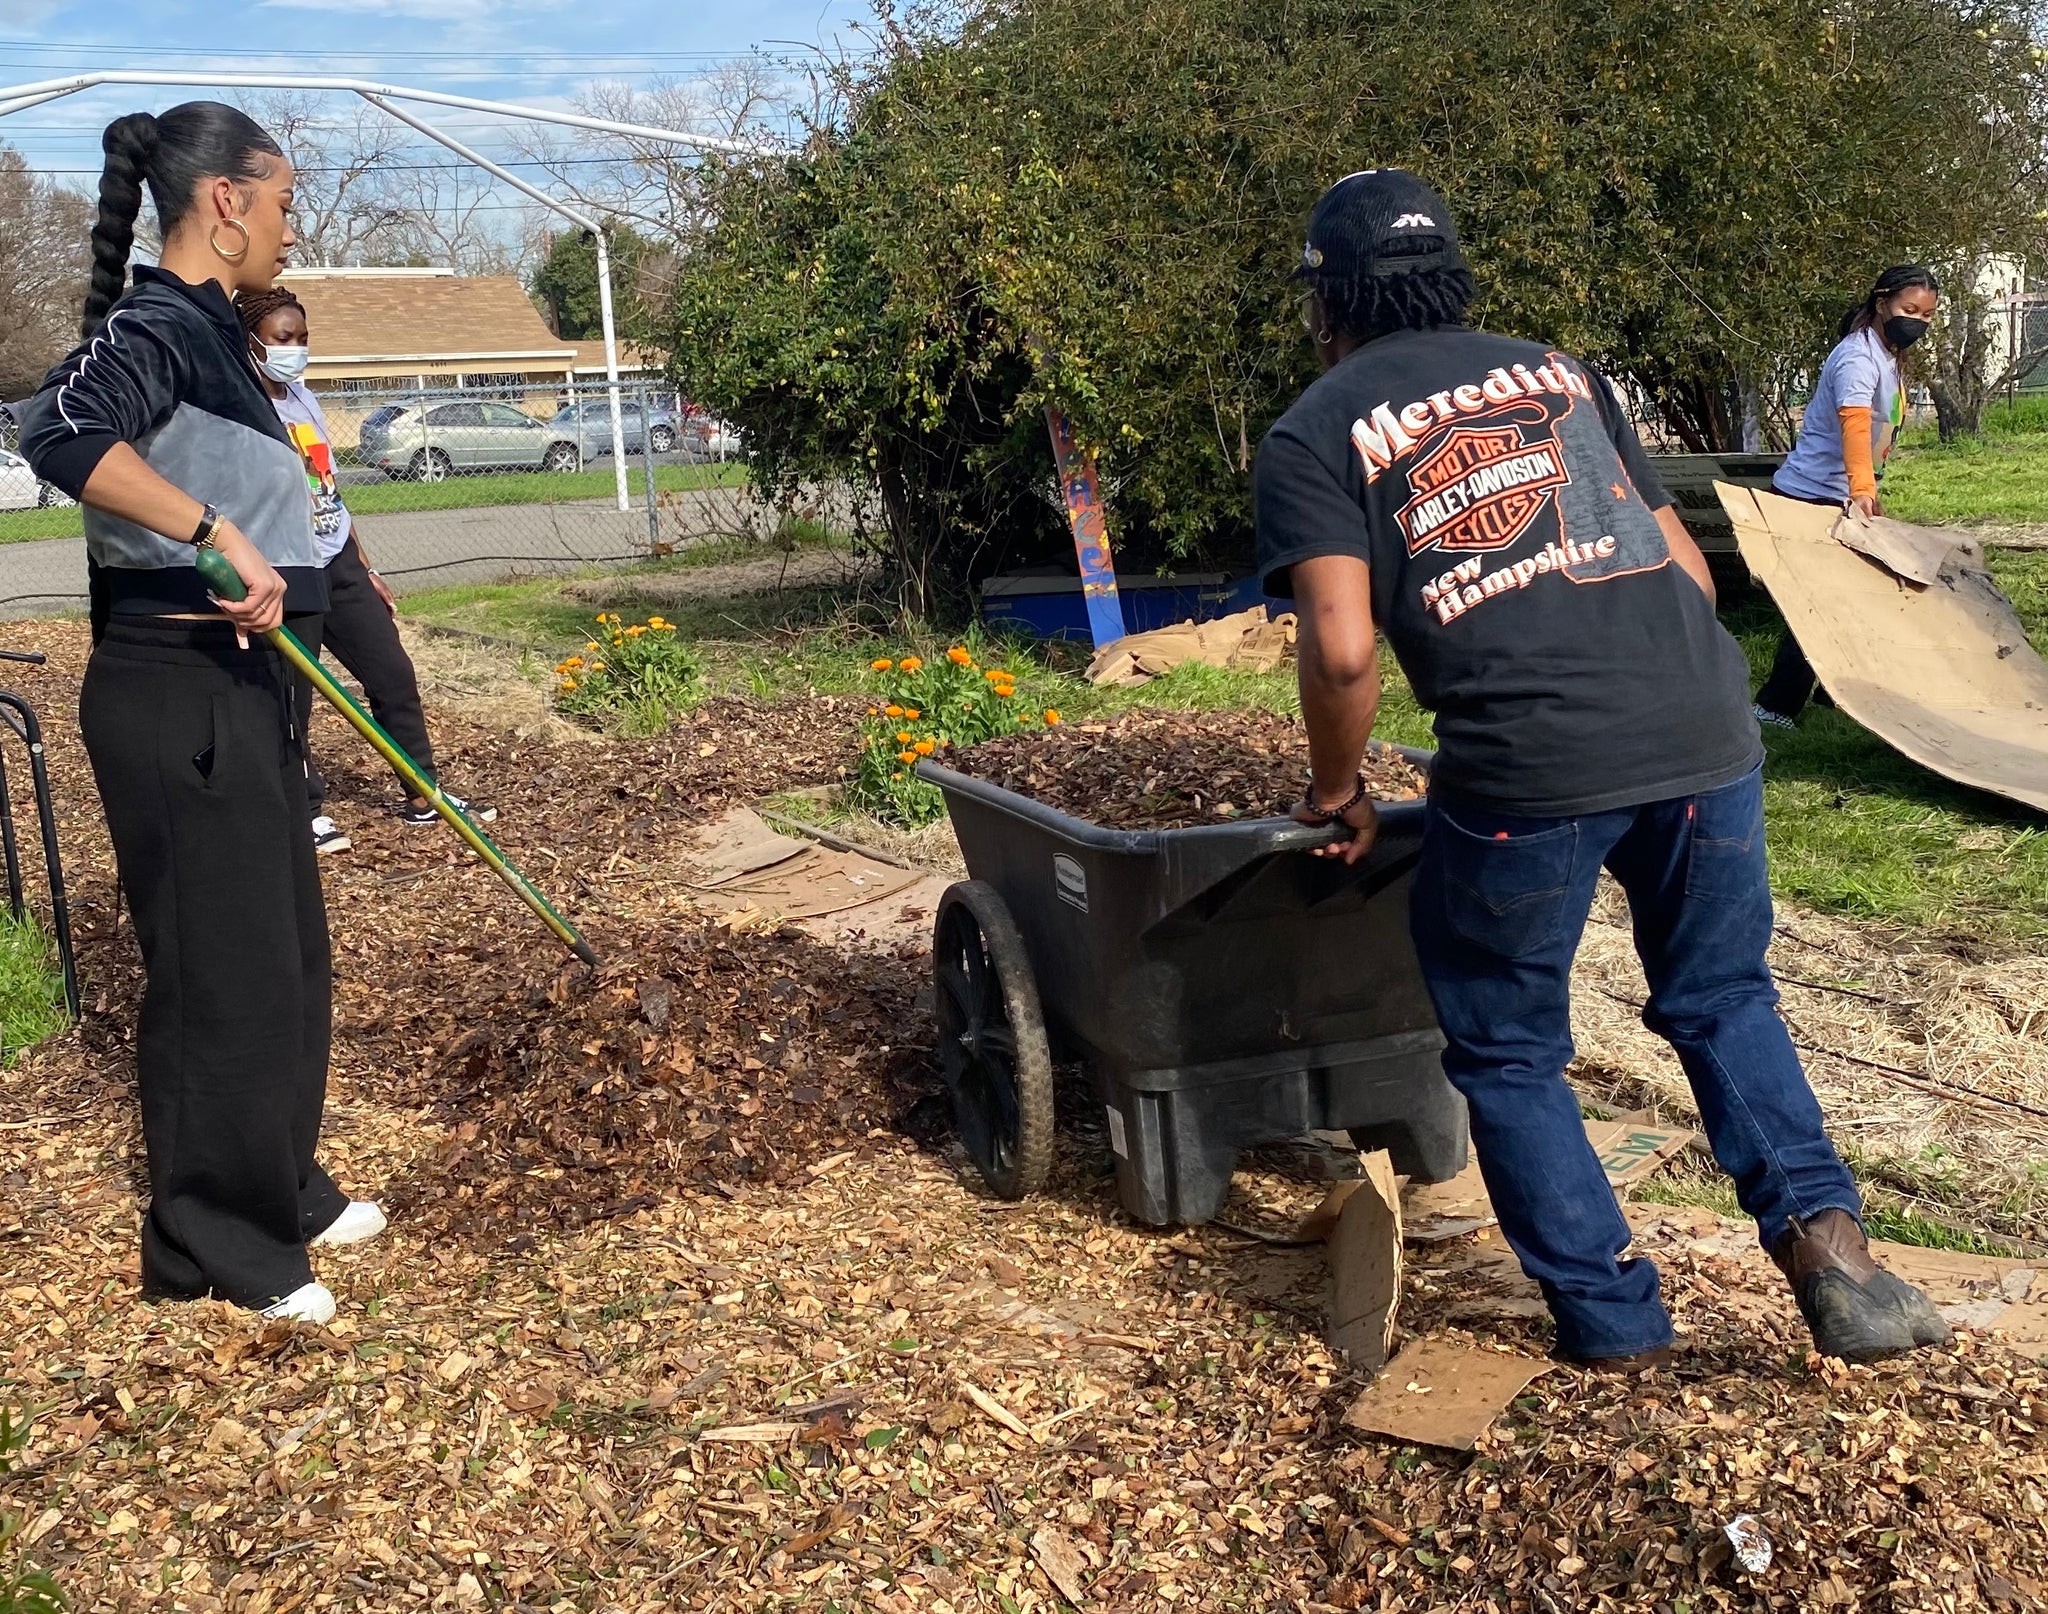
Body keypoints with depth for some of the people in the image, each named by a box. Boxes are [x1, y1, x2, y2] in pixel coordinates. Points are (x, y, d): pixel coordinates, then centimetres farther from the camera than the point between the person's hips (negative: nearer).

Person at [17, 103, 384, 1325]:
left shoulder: (208, 330, 15)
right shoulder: (155, 324, -15)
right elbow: (62, 434, -35)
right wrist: (222, 534, -36)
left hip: (239, 687, 10)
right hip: (176, 696, -10)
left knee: (286, 953, 17)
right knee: (220, 971, -1)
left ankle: (282, 1195, 33)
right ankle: (213, 1250, 14)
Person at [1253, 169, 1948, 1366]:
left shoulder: (1313, 436, 10)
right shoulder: (1558, 372, 24)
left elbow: (1344, 650, -4)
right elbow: (1688, 566, 21)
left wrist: (1337, 793, 13)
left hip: (1527, 765, -4)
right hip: (1707, 727, 5)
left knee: (1509, 1050, 16)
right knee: (1723, 997, 25)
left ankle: (1609, 1315, 19)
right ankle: (1819, 1226, 9)